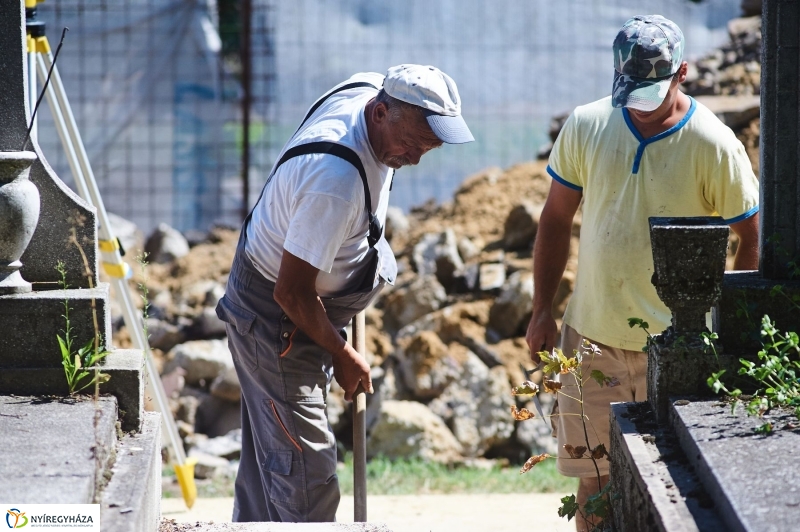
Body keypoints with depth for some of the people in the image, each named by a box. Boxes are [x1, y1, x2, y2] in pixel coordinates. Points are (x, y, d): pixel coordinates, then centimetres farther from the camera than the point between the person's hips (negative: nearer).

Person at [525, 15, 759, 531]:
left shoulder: (713, 145, -11)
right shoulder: (586, 126, -1)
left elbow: (754, 237, -2)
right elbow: (556, 220, 9)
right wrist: (542, 311, 7)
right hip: (591, 336, 3)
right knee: (595, 479, 8)